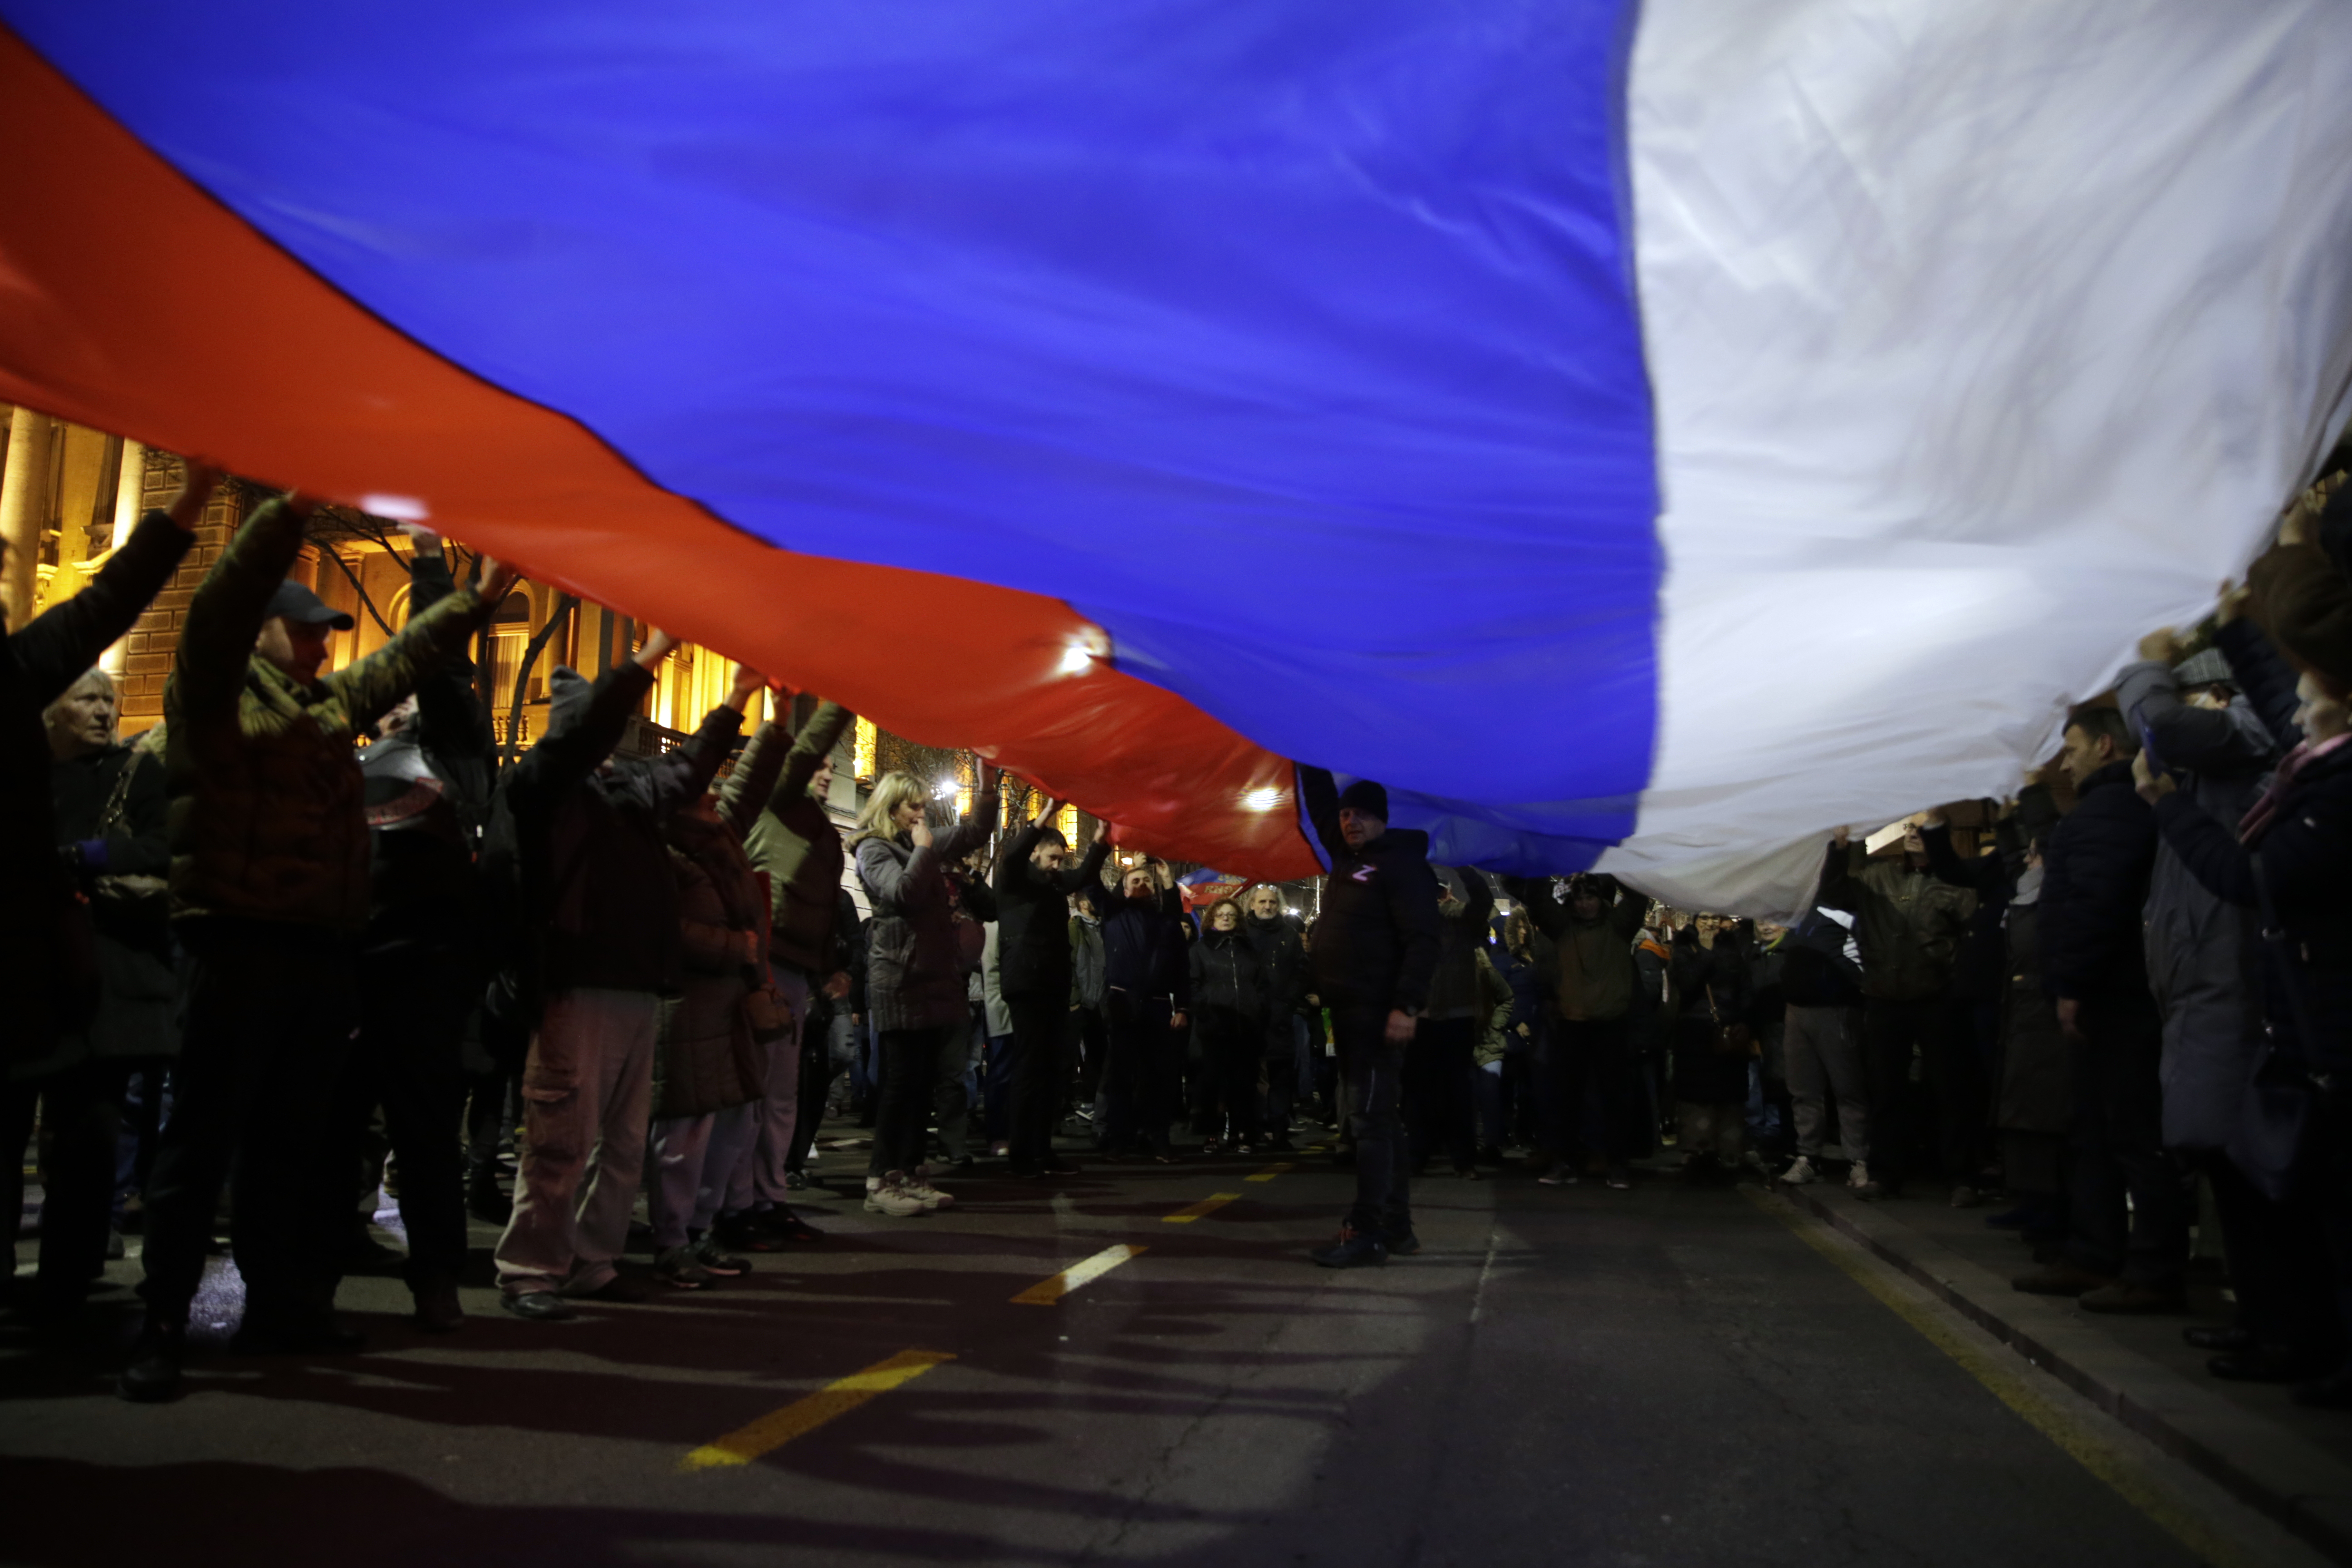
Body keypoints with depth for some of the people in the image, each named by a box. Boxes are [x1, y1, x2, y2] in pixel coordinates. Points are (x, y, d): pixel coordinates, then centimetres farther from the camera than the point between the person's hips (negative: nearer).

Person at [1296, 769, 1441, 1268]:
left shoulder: (1402, 864, -9)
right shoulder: (1347, 856, 16)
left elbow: (1422, 939, -17)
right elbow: (1319, 803, 27)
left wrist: (1407, 1005, -23)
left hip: (1379, 1013, -9)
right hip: (1348, 1010, 9)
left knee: (1371, 1118, -10)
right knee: (1379, 1119, 12)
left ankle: (1368, 1233, -10)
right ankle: (1396, 1228, 18)